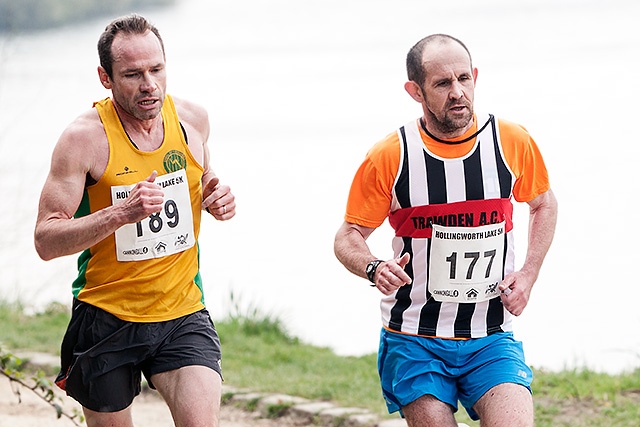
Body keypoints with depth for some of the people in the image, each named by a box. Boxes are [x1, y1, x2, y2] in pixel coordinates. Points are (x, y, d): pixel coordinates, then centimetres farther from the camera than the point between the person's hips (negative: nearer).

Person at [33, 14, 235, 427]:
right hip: (106, 319, -2)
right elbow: (46, 241, -18)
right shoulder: (84, 137, -14)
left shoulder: (192, 118, 0)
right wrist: (120, 214, -32)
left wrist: (217, 197, -2)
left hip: (183, 315, 2)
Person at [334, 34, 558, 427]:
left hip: (491, 341, 1)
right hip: (414, 343, -1)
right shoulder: (389, 158, -8)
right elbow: (349, 236, 2)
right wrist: (373, 268, -20)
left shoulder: (513, 142, -3)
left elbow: (544, 204, 17)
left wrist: (528, 275, 3)